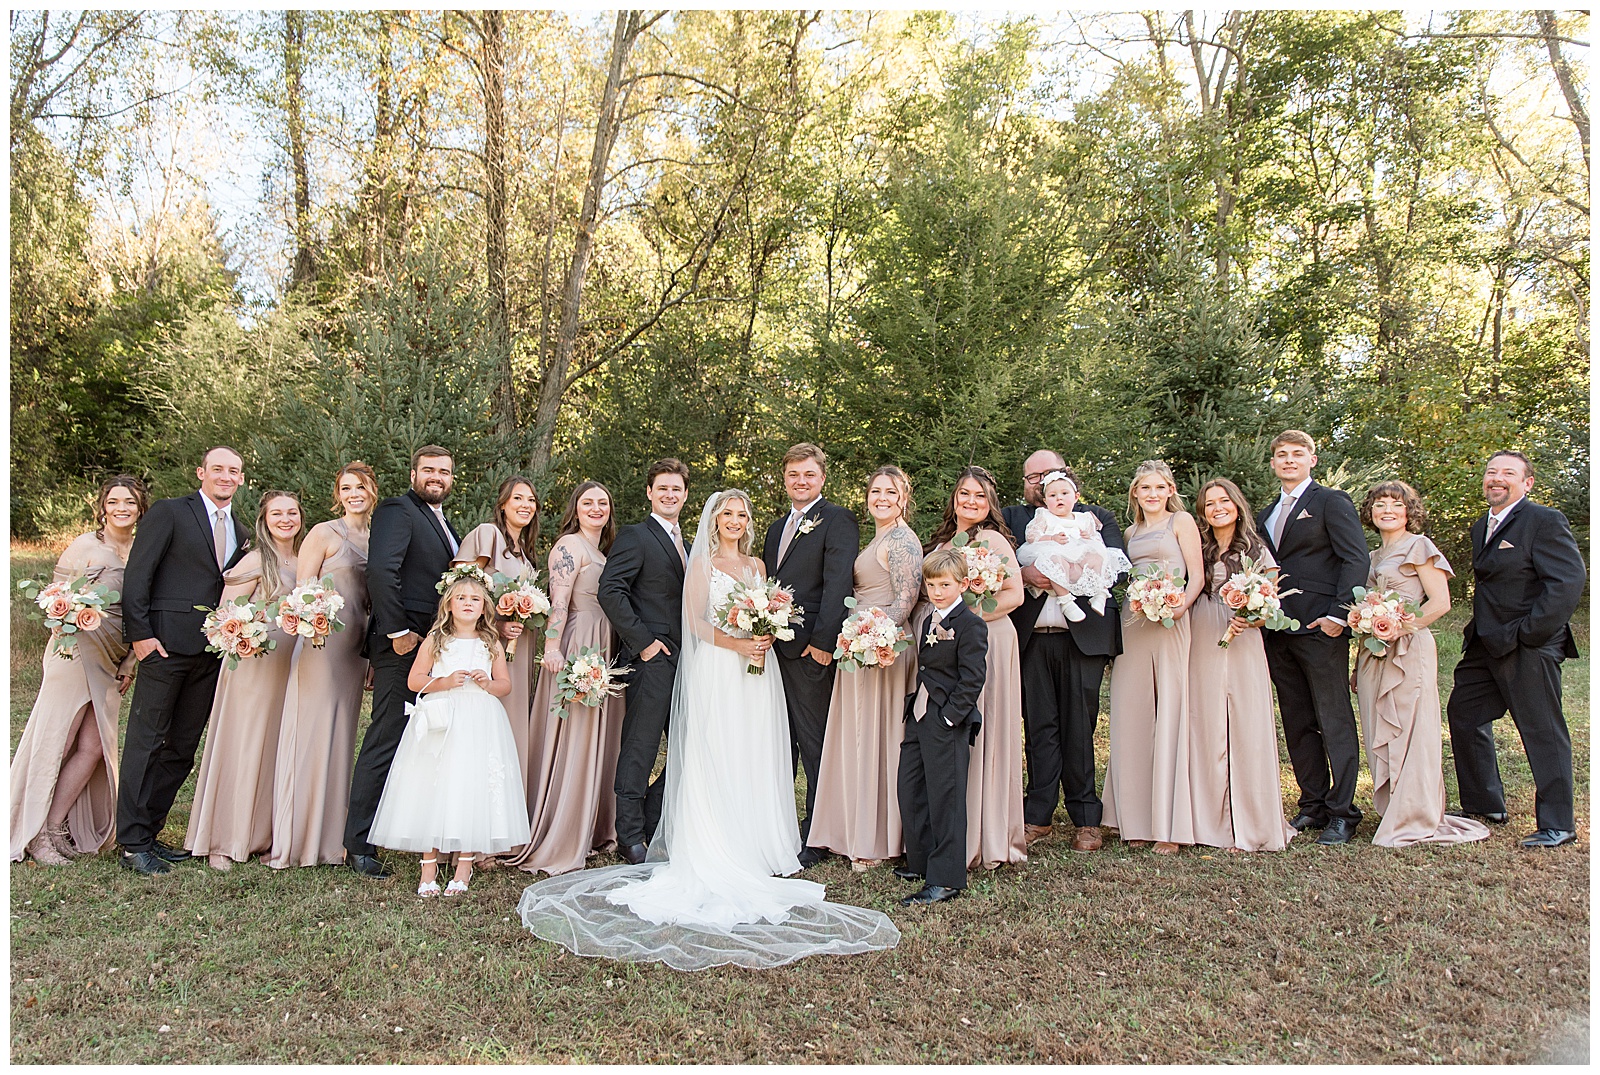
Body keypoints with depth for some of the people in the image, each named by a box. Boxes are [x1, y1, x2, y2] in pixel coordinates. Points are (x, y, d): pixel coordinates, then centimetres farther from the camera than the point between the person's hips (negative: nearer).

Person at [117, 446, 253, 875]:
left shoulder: (242, 533, 16)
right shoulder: (169, 512, -1)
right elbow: (137, 574, -6)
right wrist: (139, 632, -13)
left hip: (212, 652, 6)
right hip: (167, 645, -6)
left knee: (182, 747, 10)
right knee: (146, 741, -1)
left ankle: (149, 832, 20)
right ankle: (132, 842, 5)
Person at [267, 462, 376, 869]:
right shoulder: (324, 533, -3)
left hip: (354, 649, 6)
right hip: (321, 642, -6)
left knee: (340, 739, 9)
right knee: (308, 735, -4)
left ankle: (328, 839, 16)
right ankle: (292, 840, 4)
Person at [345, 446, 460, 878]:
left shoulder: (443, 523, 21)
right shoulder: (397, 511, -8)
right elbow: (381, 570, -21)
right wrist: (398, 631, -23)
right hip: (403, 647, -9)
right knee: (385, 744, -5)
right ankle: (359, 847, 3)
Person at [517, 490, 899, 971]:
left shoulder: (756, 565, 17)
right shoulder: (701, 562, 2)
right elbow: (694, 621, -6)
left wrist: (766, 639, -6)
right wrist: (736, 643, -18)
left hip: (756, 671, 5)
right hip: (715, 673, -5)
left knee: (756, 758, 4)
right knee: (716, 759, -6)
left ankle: (756, 846, 11)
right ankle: (716, 854, -4)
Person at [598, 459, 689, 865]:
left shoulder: (686, 544, 21)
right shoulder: (635, 537, -5)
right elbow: (610, 591, -15)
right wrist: (642, 641, -16)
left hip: (685, 661, 8)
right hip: (652, 659, -8)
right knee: (640, 748, -2)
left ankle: (652, 823, 22)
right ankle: (631, 836, 8)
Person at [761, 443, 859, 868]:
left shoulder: (838, 520, -4)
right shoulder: (776, 527, 21)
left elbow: (837, 585, -14)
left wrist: (822, 641, -21)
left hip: (811, 650, -8)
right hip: (775, 650, 8)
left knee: (816, 746, 1)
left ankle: (816, 838, 10)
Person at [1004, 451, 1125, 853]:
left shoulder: (1097, 516, 13)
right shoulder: (1011, 518, 15)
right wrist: (1024, 574, -17)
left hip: (1083, 635, -1)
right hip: (1032, 639, 1)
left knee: (1079, 728, 1)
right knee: (1039, 726, 3)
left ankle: (1085, 819, 12)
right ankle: (1039, 817, 13)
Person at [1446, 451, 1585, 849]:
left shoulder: (1545, 521, -10)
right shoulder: (1481, 526, 16)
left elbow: (1570, 580, -18)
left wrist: (1525, 633, -20)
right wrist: (1479, 629, 8)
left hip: (1528, 647, -9)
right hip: (1486, 645, 9)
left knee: (1543, 732, 0)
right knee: (1464, 713, 15)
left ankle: (1557, 824, 11)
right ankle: (1485, 805, 28)